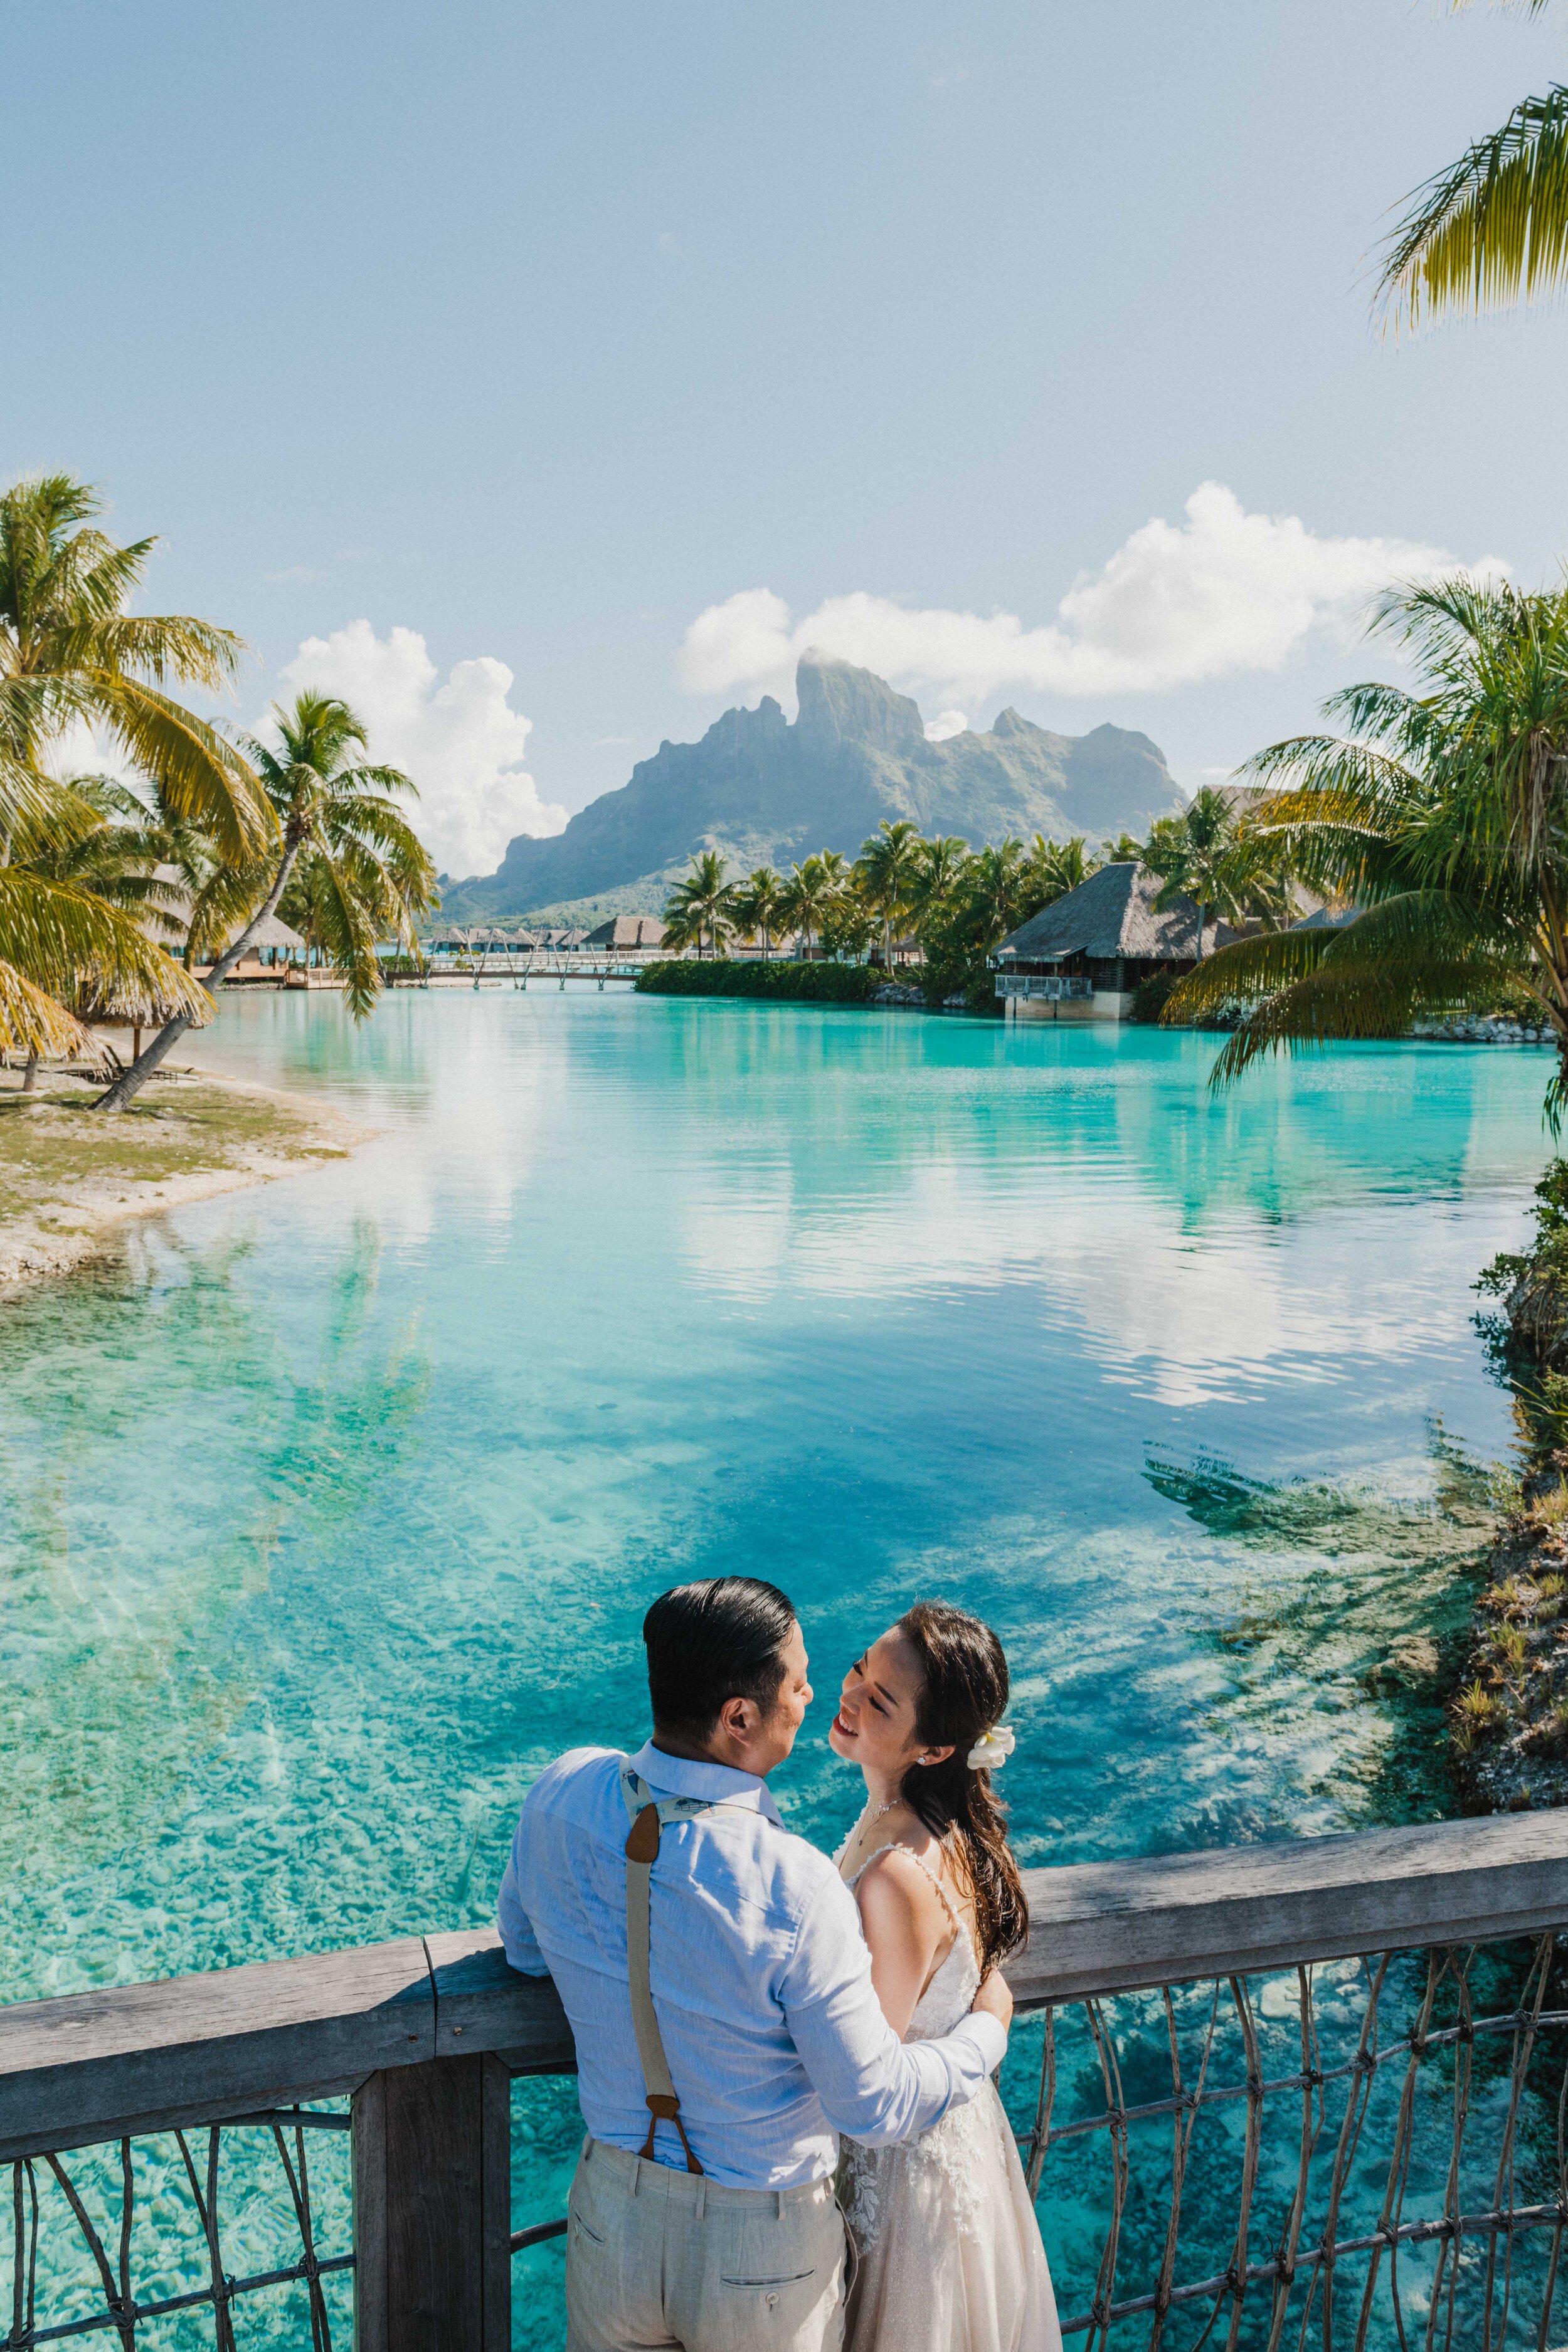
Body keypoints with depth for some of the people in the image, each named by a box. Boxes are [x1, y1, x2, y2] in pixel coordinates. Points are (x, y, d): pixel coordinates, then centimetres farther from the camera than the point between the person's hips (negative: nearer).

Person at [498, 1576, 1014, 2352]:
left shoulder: (560, 1794, -18)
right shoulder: (795, 1891, -33)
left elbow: (523, 1945, 2)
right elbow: (875, 2107, -22)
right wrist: (985, 2030, -4)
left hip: (614, 2217, 4)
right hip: (762, 2248, -3)